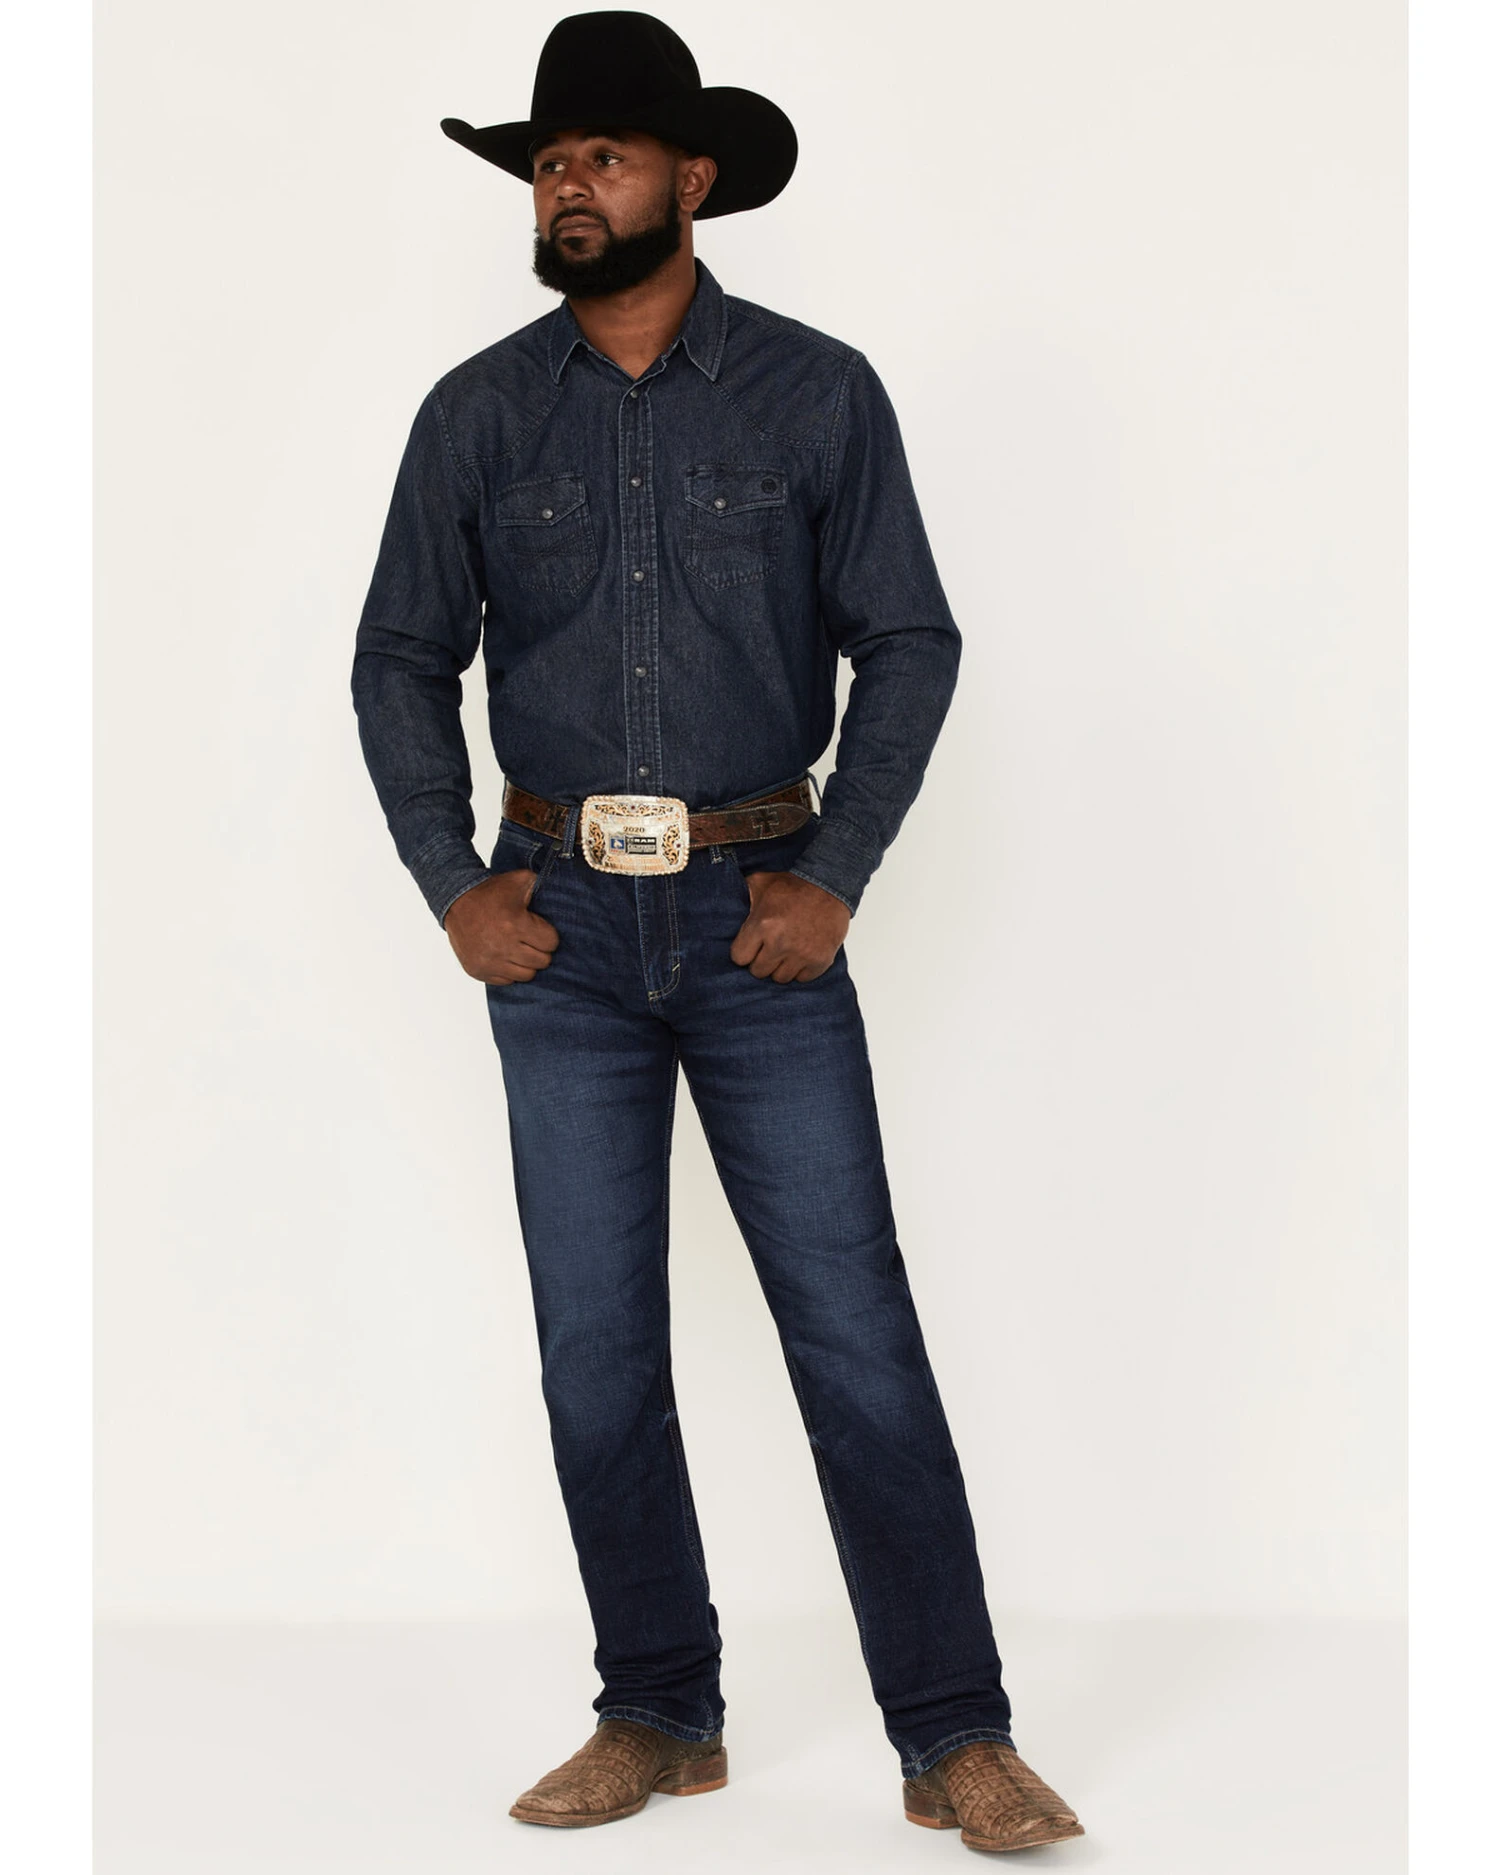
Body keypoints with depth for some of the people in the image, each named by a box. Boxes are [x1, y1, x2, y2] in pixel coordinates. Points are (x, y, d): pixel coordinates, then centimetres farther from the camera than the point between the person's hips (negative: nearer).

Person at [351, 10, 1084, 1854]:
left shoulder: (818, 392, -1)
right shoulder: (478, 414, 4)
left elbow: (908, 641, 0)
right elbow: (401, 659, 9)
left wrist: (836, 879, -8)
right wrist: (452, 886, -1)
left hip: (760, 918, -2)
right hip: (561, 927, 2)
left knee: (857, 1333, -3)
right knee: (596, 1349, 5)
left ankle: (956, 1741, 5)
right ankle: (658, 1718, 19)